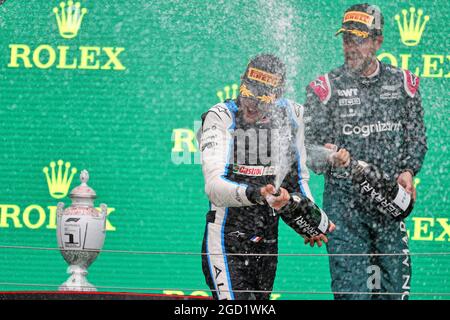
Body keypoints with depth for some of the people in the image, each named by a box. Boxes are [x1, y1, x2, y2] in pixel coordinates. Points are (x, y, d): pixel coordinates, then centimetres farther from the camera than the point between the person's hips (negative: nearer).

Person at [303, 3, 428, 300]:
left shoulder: (403, 83, 7)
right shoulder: (326, 88, -1)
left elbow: (417, 135, 12)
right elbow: (308, 145, -1)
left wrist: (408, 170, -5)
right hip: (344, 200, -2)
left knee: (396, 283, 5)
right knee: (351, 287, -6)